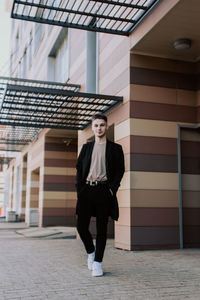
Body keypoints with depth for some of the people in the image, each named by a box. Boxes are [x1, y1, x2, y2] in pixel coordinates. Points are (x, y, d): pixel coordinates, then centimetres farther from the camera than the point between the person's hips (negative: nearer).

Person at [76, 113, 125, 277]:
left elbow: (120, 170, 4)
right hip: (86, 190, 3)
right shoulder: (86, 147, 17)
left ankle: (97, 262, 9)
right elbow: (79, 168, 14)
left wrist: (112, 189, -8)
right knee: (81, 225, -2)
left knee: (101, 228, 0)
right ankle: (90, 252, 24)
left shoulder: (115, 148, 9)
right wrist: (79, 188, 1)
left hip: (104, 191, -2)